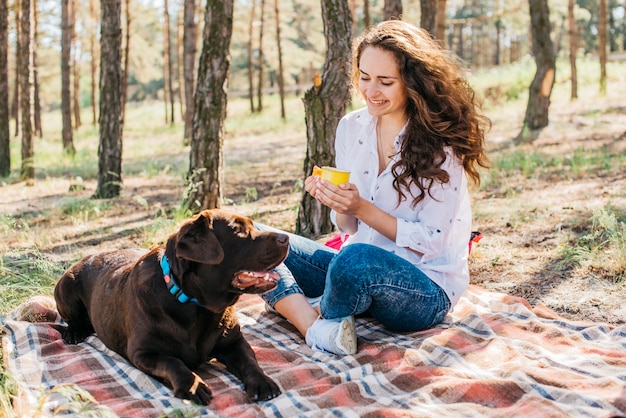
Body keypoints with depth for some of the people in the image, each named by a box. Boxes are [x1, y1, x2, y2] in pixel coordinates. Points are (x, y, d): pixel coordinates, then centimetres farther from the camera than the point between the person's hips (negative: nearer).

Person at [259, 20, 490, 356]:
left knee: (356, 259, -37)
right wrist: (334, 202, -15)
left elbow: (432, 241, -13)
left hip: (426, 291, -5)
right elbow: (348, 226, 7)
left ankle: (322, 315, -6)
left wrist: (363, 208, -22)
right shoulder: (351, 128, 3)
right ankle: (317, 329, -28)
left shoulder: (440, 144, -12)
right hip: (361, 273, 6)